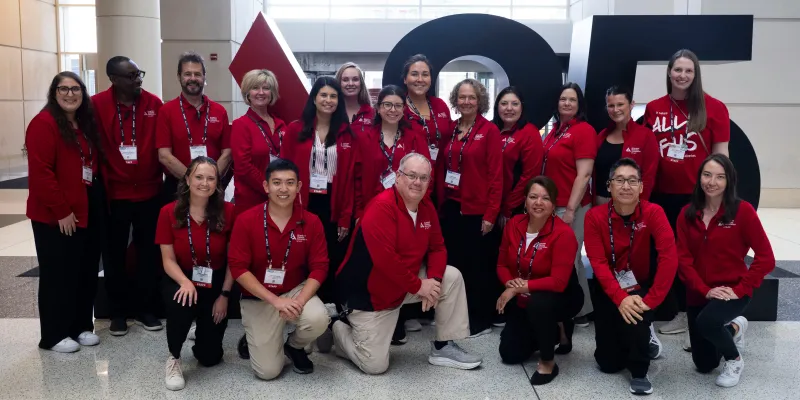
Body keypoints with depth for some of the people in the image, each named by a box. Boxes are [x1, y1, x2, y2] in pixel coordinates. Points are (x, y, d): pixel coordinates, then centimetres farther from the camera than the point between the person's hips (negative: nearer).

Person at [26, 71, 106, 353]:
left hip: (88, 211, 8)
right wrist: (61, 211, -18)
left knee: (86, 271, 12)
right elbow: (40, 173, -18)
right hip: (56, 216, -8)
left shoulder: (86, 123, 14)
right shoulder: (43, 123, -11)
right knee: (58, 274, 2)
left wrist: (100, 201, 8)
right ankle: (54, 335, 15)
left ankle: (82, 326, 26)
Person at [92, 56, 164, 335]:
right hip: (114, 193, -1)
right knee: (115, 254, 10)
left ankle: (145, 310, 24)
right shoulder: (97, 105, -7)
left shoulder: (153, 103, -2)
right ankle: (118, 312, 25)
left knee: (149, 252, 9)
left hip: (149, 192, 2)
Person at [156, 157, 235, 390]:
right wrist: (185, 282, -28)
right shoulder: (169, 212, -12)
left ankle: (204, 328, 38)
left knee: (210, 357, 0)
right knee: (181, 304, -38)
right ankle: (174, 358, -8)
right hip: (182, 280, 0)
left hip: (216, 283, 1)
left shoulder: (227, 211, -12)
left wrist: (225, 294, -10)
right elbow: (168, 259, -9)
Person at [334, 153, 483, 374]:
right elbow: (385, 260, -33)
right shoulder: (381, 207, -26)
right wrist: (418, 286, -23)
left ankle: (443, 347, 7)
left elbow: (437, 247, 6)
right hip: (369, 293, -7)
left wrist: (434, 279, -14)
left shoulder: (427, 207, 0)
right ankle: (339, 328, 22)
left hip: (406, 283, 8)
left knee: (452, 277, -5)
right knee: (375, 365, -7)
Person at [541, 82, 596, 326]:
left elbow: (584, 174, -16)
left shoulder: (584, 130, -10)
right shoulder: (555, 130, 13)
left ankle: (578, 312, 11)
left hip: (571, 207, -8)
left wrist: (570, 209, -18)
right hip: (552, 205, 8)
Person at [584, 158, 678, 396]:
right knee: (608, 364, 0)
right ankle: (642, 336, 34)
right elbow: (598, 263, -20)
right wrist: (620, 298, -33)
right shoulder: (595, 216, -14)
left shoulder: (653, 213, -17)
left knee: (636, 313, -37)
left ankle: (639, 373, -9)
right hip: (608, 290, 1)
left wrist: (650, 300, -33)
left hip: (641, 287, -1)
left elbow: (669, 257, -27)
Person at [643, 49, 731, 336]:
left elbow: (720, 155, -2)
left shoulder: (714, 108, -3)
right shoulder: (653, 108, 6)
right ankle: (676, 313, 25)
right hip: (662, 194, 3)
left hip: (698, 195, -3)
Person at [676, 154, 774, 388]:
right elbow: (683, 258, -5)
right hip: (698, 293, 4)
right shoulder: (687, 214, -2)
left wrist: (740, 289, -20)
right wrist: (705, 289, -17)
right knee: (703, 365, 13)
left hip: (733, 291, -4)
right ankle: (734, 328, 44)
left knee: (706, 322, -37)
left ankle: (734, 359, -3)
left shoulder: (742, 210, -12)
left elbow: (766, 257, -13)